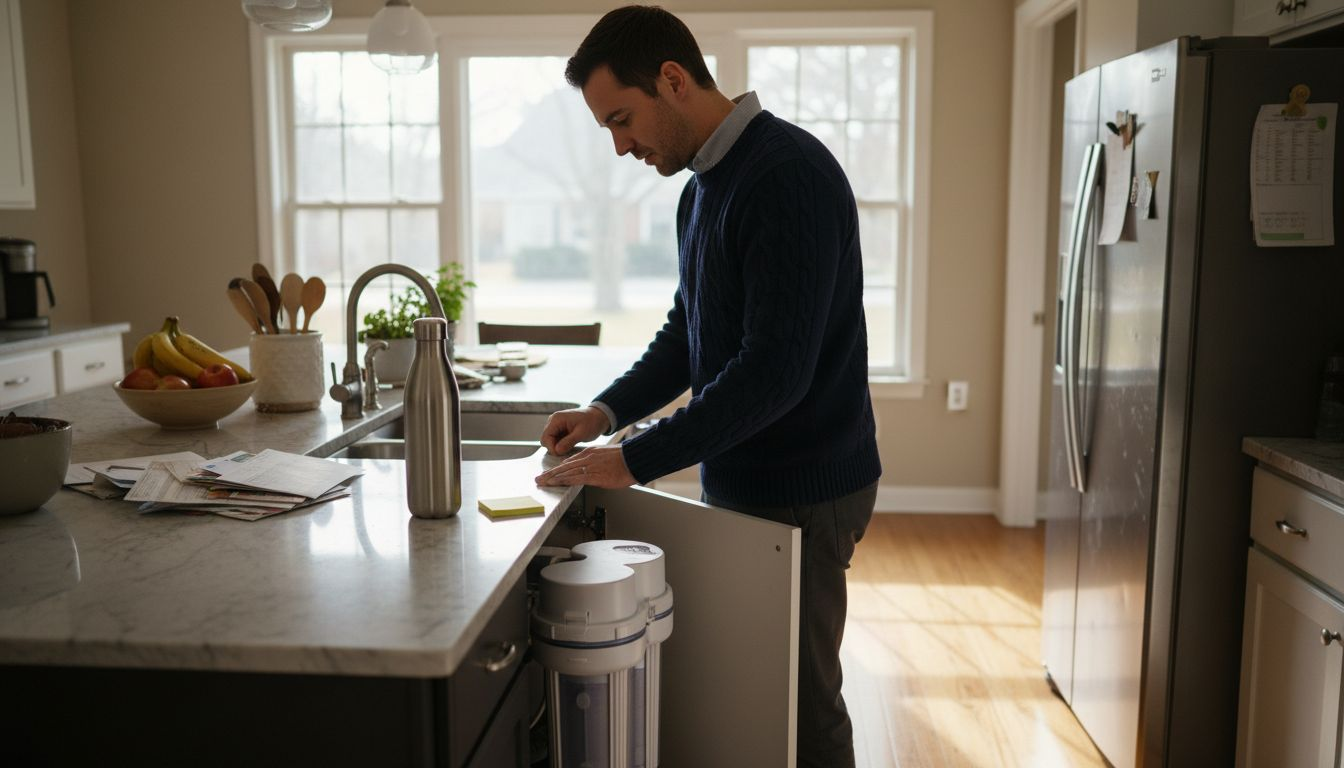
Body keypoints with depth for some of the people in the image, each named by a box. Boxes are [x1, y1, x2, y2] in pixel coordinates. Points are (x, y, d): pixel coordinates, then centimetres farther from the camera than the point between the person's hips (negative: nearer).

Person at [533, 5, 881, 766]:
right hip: (743, 479, 9)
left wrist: (636, 461, -22)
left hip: (800, 491, -8)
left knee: (800, 702, 6)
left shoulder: (789, 175, -20)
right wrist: (608, 410, 2)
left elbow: (775, 371, -26)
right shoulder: (704, 184, 10)